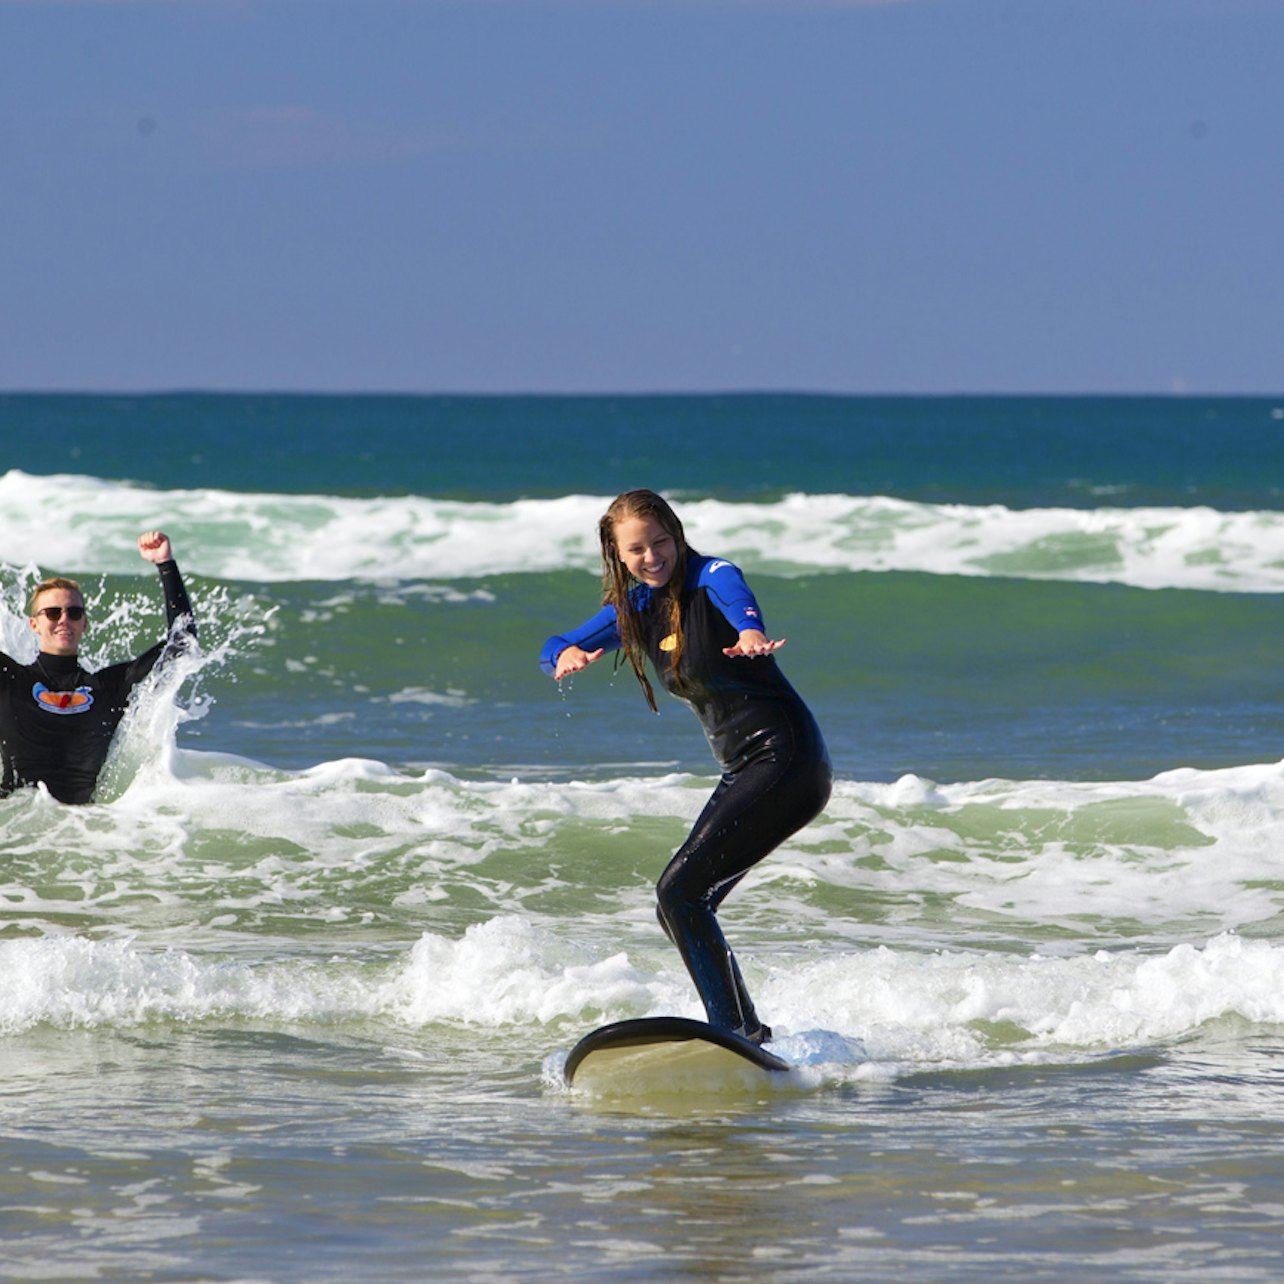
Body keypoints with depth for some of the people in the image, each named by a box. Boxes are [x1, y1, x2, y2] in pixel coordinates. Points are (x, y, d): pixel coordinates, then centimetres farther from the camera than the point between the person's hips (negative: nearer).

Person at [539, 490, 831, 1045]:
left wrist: (750, 632, -61)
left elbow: (736, 597, -36)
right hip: (744, 770, 9)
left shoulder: (710, 577, -12)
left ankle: (732, 1034, -17)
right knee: (679, 907, 11)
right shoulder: (635, 608, 11)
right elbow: (554, 647, 13)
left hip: (787, 758, -9)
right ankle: (751, 1034, 23)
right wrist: (568, 653, -13)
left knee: (680, 892, -18)